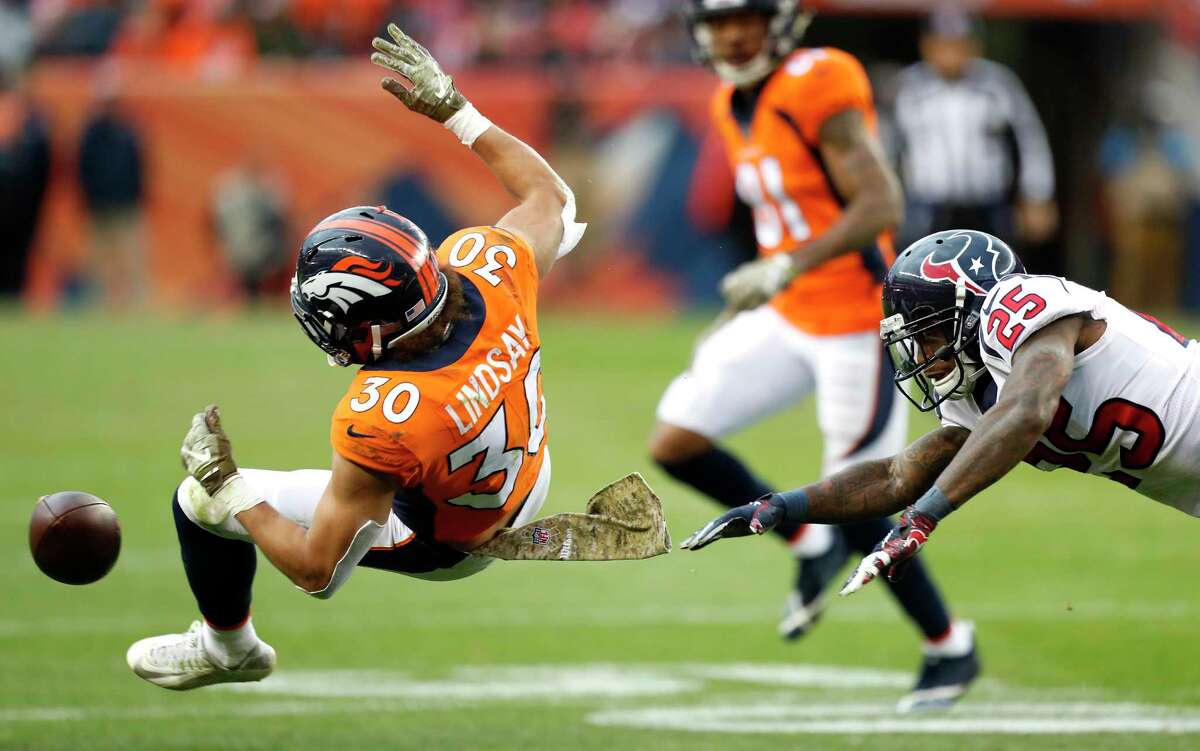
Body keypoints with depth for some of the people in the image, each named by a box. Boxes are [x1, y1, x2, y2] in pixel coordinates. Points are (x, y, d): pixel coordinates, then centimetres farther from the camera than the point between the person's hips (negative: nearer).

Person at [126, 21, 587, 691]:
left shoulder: (379, 421, -45)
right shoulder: (490, 266, -31)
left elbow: (315, 571, -32)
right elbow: (549, 193, -5)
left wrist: (226, 487, -20)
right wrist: (450, 106, -2)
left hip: (436, 541, -5)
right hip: (527, 478, 5)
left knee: (198, 500, 8)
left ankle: (229, 645, 39)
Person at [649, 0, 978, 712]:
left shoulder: (818, 91, -18)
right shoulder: (737, 107, 9)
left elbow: (881, 205, -25)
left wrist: (785, 269, -33)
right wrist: (743, 307, 18)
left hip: (857, 323, -8)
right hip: (788, 321, 8)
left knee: (859, 509, -4)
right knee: (675, 443, -3)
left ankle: (949, 646, 19)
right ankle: (813, 543, 16)